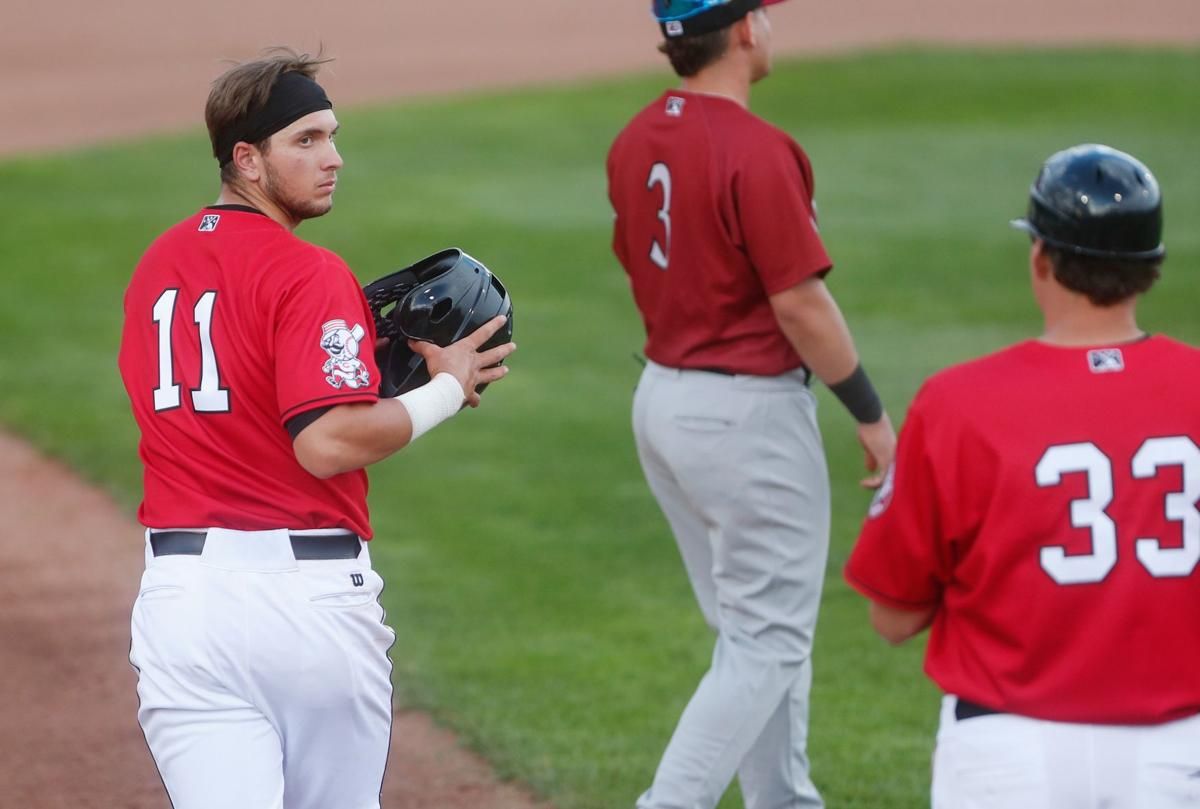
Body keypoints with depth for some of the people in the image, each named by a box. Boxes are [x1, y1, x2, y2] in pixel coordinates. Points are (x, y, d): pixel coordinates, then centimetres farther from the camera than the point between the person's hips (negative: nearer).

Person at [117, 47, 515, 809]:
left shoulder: (156, 266, 11)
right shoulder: (310, 276, -12)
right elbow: (326, 444, -21)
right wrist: (448, 386, -7)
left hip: (182, 593, 5)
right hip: (310, 594, -5)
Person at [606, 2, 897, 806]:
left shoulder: (635, 143, 4)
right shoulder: (756, 150, -21)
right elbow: (800, 301, -20)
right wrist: (872, 414, -10)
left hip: (662, 398, 9)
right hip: (749, 412, -9)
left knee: (751, 629, 19)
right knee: (768, 642, -2)